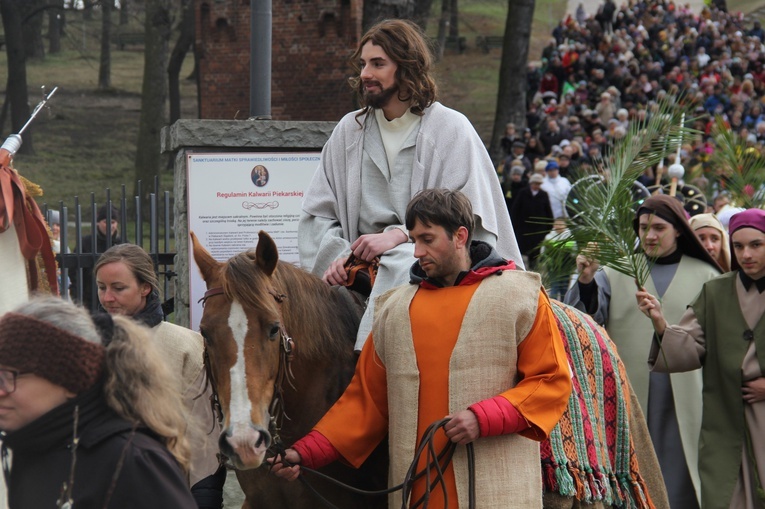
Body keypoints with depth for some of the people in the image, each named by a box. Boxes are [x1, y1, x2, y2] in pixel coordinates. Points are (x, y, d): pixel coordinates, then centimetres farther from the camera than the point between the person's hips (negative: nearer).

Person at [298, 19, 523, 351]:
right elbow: (317, 212, 14)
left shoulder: (452, 129, 2)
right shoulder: (348, 130, 16)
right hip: (358, 262, 4)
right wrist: (335, 255, -7)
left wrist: (398, 235, -16)